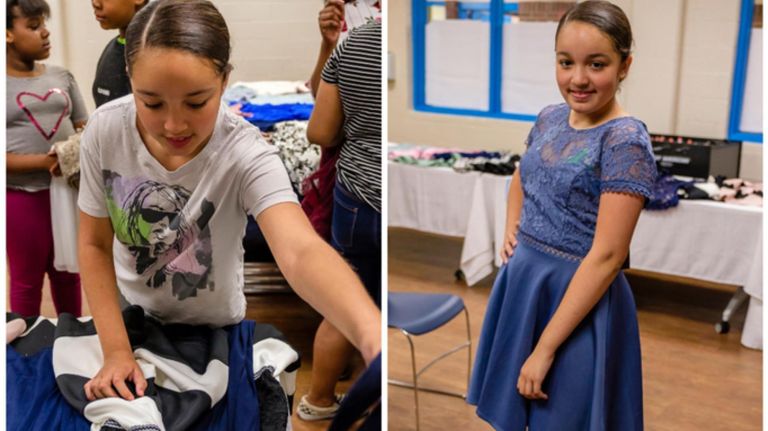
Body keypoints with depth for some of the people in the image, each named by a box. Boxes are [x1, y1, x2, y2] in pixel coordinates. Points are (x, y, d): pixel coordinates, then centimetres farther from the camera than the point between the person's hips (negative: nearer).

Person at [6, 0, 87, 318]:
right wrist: (44, 161, -23)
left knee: (67, 274, 17)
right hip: (22, 198, -4)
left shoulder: (61, 76, 6)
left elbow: (83, 127, 11)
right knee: (27, 281, 10)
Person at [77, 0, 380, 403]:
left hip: (212, 325, -2)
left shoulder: (247, 155, -34)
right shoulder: (104, 131, -25)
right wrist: (116, 350, -16)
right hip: (132, 312, 2)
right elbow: (94, 244, -11)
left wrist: (371, 335, -70)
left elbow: (300, 250, -51)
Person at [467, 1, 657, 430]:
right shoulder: (551, 117, 2)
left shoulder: (625, 140, -19)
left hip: (578, 298, -7)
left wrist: (546, 348, -20)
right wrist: (511, 231, 6)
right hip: (521, 281, 7)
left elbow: (606, 257, -22)